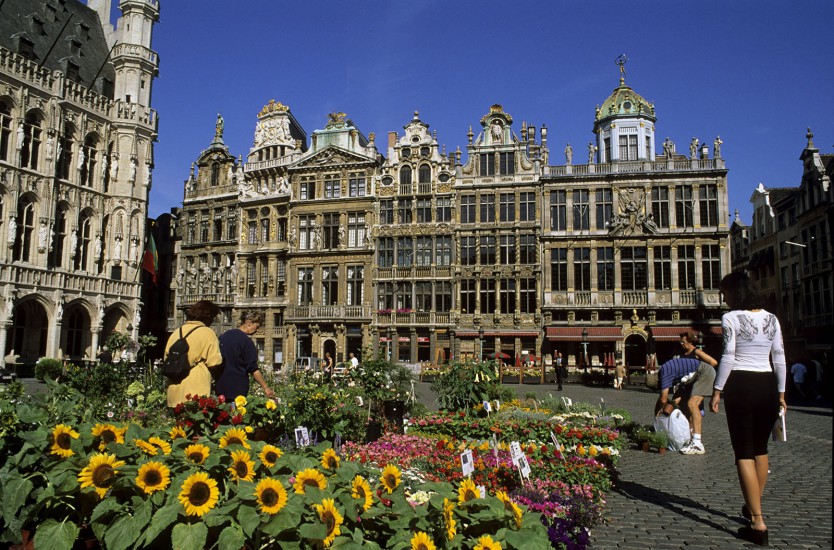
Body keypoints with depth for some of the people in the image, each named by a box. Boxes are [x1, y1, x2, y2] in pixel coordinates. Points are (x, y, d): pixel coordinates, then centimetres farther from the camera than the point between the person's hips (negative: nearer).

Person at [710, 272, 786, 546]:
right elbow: (779, 358, 9)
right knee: (761, 448, 20)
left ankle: (758, 522, -3)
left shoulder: (731, 318, -8)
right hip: (767, 385, 6)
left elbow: (728, 357, -13)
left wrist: (717, 391, -7)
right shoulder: (771, 318, 9)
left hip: (741, 385, -6)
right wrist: (781, 393, 16)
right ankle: (753, 507, 34)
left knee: (744, 453, 0)